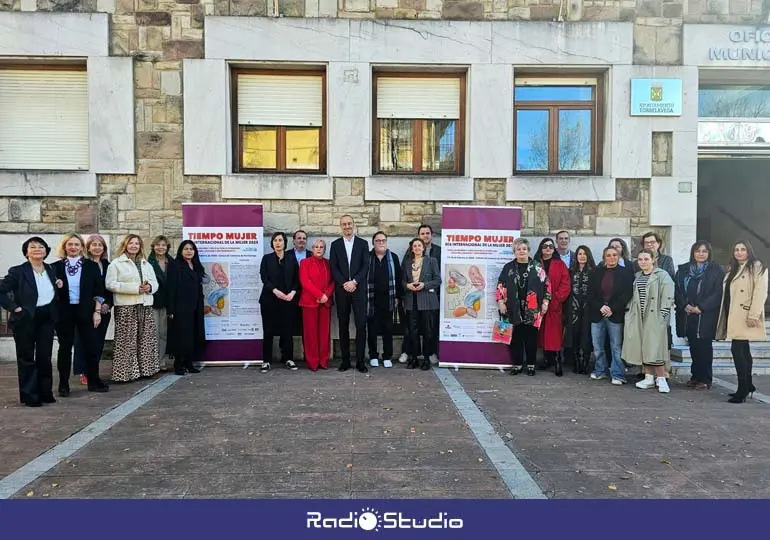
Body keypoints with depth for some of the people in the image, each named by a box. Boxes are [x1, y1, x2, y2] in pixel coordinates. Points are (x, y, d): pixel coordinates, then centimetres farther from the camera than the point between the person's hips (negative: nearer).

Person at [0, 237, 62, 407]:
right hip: (26, 320, -4)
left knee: (45, 357, 10)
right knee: (27, 358, 6)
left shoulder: (51, 270, 7)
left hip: (47, 318, 4)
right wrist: (14, 307, -15)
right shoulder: (17, 271, -10)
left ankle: (45, 392, 21)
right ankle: (29, 396, 15)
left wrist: (58, 284, 0)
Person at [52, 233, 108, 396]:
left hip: (85, 311, 0)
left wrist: (97, 311, -4)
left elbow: (98, 290, 2)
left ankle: (93, 381, 16)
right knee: (65, 348, 7)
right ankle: (63, 384, 16)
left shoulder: (91, 266, 3)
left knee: (90, 346, 3)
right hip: (64, 312, 0)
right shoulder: (56, 266, 4)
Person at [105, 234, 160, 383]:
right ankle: (124, 372, 1)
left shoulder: (146, 264, 20)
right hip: (126, 307, -6)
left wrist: (150, 287, -7)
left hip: (145, 306, 6)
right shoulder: (116, 263, 1)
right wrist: (134, 288, -18)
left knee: (146, 339, 7)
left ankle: (145, 368, 17)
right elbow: (110, 284, -10)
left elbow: (155, 282, 19)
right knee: (126, 341, -6)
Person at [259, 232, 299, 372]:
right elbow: (264, 278, -4)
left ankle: (288, 359, 12)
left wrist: (292, 293, -11)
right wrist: (275, 291, -16)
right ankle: (266, 361, 7)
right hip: (269, 299, -1)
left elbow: (296, 279, 5)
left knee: (287, 330, 3)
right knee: (268, 330, 1)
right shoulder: (266, 258, 7)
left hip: (288, 299, 1)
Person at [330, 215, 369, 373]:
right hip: (341, 290, 1)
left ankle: (360, 361, 2)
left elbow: (365, 266, -1)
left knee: (361, 325, -4)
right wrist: (344, 283, -11)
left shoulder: (363, 243, 7)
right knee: (343, 326, 5)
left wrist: (354, 282, -13)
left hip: (359, 289, -1)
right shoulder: (335, 244, 9)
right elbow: (334, 268, 2)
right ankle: (345, 360, 12)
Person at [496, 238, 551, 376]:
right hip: (514, 309, 1)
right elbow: (501, 285, 7)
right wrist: (501, 302, -2)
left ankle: (531, 364, 16)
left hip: (532, 310, -1)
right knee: (515, 338, 5)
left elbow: (546, 284, 4)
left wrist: (545, 302, -2)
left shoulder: (537, 267, 4)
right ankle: (517, 364, 16)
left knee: (531, 337, 3)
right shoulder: (508, 267, 7)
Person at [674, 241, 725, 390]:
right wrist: (685, 305, -8)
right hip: (687, 315, 3)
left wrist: (701, 307, -13)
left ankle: (705, 379, 6)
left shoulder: (716, 271, 2)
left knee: (704, 346, -1)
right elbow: (677, 290, 7)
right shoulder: (683, 269, 12)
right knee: (693, 346, 7)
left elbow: (718, 292, -6)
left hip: (706, 315, -3)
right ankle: (696, 376, 17)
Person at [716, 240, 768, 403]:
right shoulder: (733, 270, 19)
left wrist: (753, 315, -20)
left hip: (744, 317, -8)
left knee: (737, 350, -13)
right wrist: (725, 317, 11)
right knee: (744, 351, 14)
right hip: (733, 316, 8)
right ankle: (748, 385, 22)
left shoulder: (757, 267, -3)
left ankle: (743, 389, -10)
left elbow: (760, 292, -13)